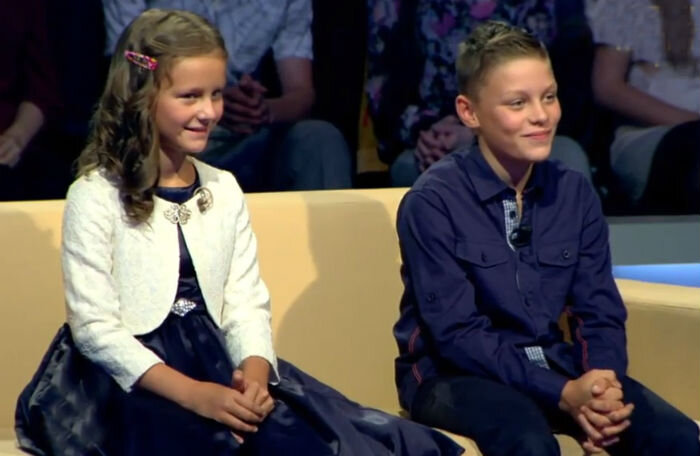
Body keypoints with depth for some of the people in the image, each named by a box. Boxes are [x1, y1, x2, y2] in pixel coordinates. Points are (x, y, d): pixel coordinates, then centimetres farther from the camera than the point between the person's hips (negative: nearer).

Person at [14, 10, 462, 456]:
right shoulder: (96, 196, -5)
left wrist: (254, 371, -16)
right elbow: (94, 327, -11)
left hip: (215, 367, 5)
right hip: (131, 379, -5)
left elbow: (246, 304, 7)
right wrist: (191, 393, -21)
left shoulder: (224, 190, 13)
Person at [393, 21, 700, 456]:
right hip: (455, 374, -4)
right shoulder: (433, 202, -13)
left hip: (554, 365, 5)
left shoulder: (576, 193, 3)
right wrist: (563, 393, -27)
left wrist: (602, 385, -20)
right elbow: (457, 332, -18)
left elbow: (601, 312, 3)